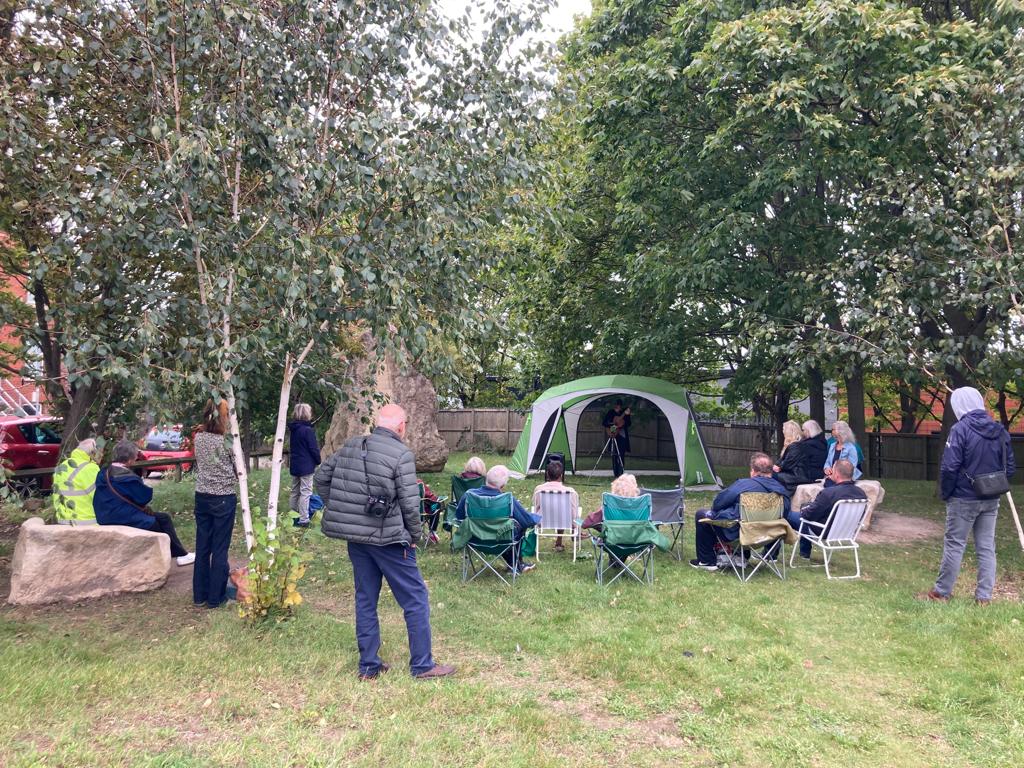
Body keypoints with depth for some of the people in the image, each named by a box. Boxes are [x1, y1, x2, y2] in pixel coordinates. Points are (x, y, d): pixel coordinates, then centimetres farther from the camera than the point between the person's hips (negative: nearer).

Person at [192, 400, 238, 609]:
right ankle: (216, 597, 12)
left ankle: (199, 595, 22)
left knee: (202, 546, 13)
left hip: (202, 496, 5)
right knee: (220, 548, 4)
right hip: (224, 498, -5)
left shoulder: (198, 439, -1)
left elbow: (199, 463, 11)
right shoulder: (228, 441, -15)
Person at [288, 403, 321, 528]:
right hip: (306, 466, -8)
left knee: (295, 492, 16)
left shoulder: (292, 429, 8)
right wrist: (318, 462, 0)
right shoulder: (308, 430, -17)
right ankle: (303, 520, -5)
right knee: (305, 492, -4)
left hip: (294, 465, 8)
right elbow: (314, 449, -15)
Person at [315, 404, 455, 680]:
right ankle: (422, 665, 13)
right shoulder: (401, 454, -13)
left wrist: (340, 512, 16)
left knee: (365, 600, 16)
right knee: (416, 599, 6)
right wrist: (414, 536, 0)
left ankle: (368, 666, 23)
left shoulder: (351, 446, 6)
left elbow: (321, 477, 12)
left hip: (355, 538, 7)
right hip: (387, 539, -6)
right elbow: (410, 503, -15)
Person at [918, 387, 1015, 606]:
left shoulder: (961, 429, -16)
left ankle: (941, 592, 13)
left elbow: (949, 467, -18)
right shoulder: (1000, 430, 4)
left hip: (964, 499, -5)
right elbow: (1010, 467, 9)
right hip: (992, 501, 5)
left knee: (954, 545, 3)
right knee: (987, 547, 10)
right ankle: (984, 596, 15)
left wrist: (945, 493, -5)